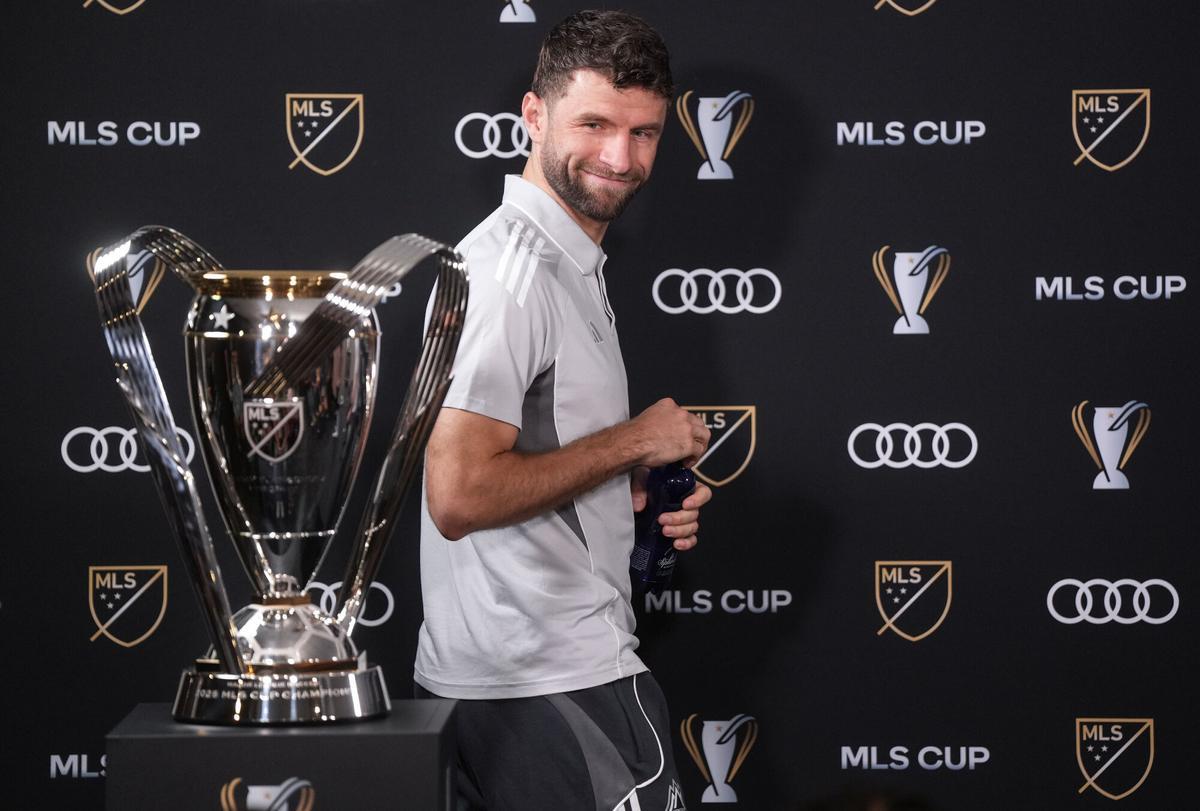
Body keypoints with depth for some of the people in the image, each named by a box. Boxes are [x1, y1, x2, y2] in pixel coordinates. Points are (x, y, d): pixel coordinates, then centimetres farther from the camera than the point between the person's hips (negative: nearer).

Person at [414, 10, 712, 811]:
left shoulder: (567, 263, 17)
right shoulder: (513, 269, -16)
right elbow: (459, 496, -26)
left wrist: (644, 498, 7)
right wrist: (633, 444, -15)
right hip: (557, 685, -10)